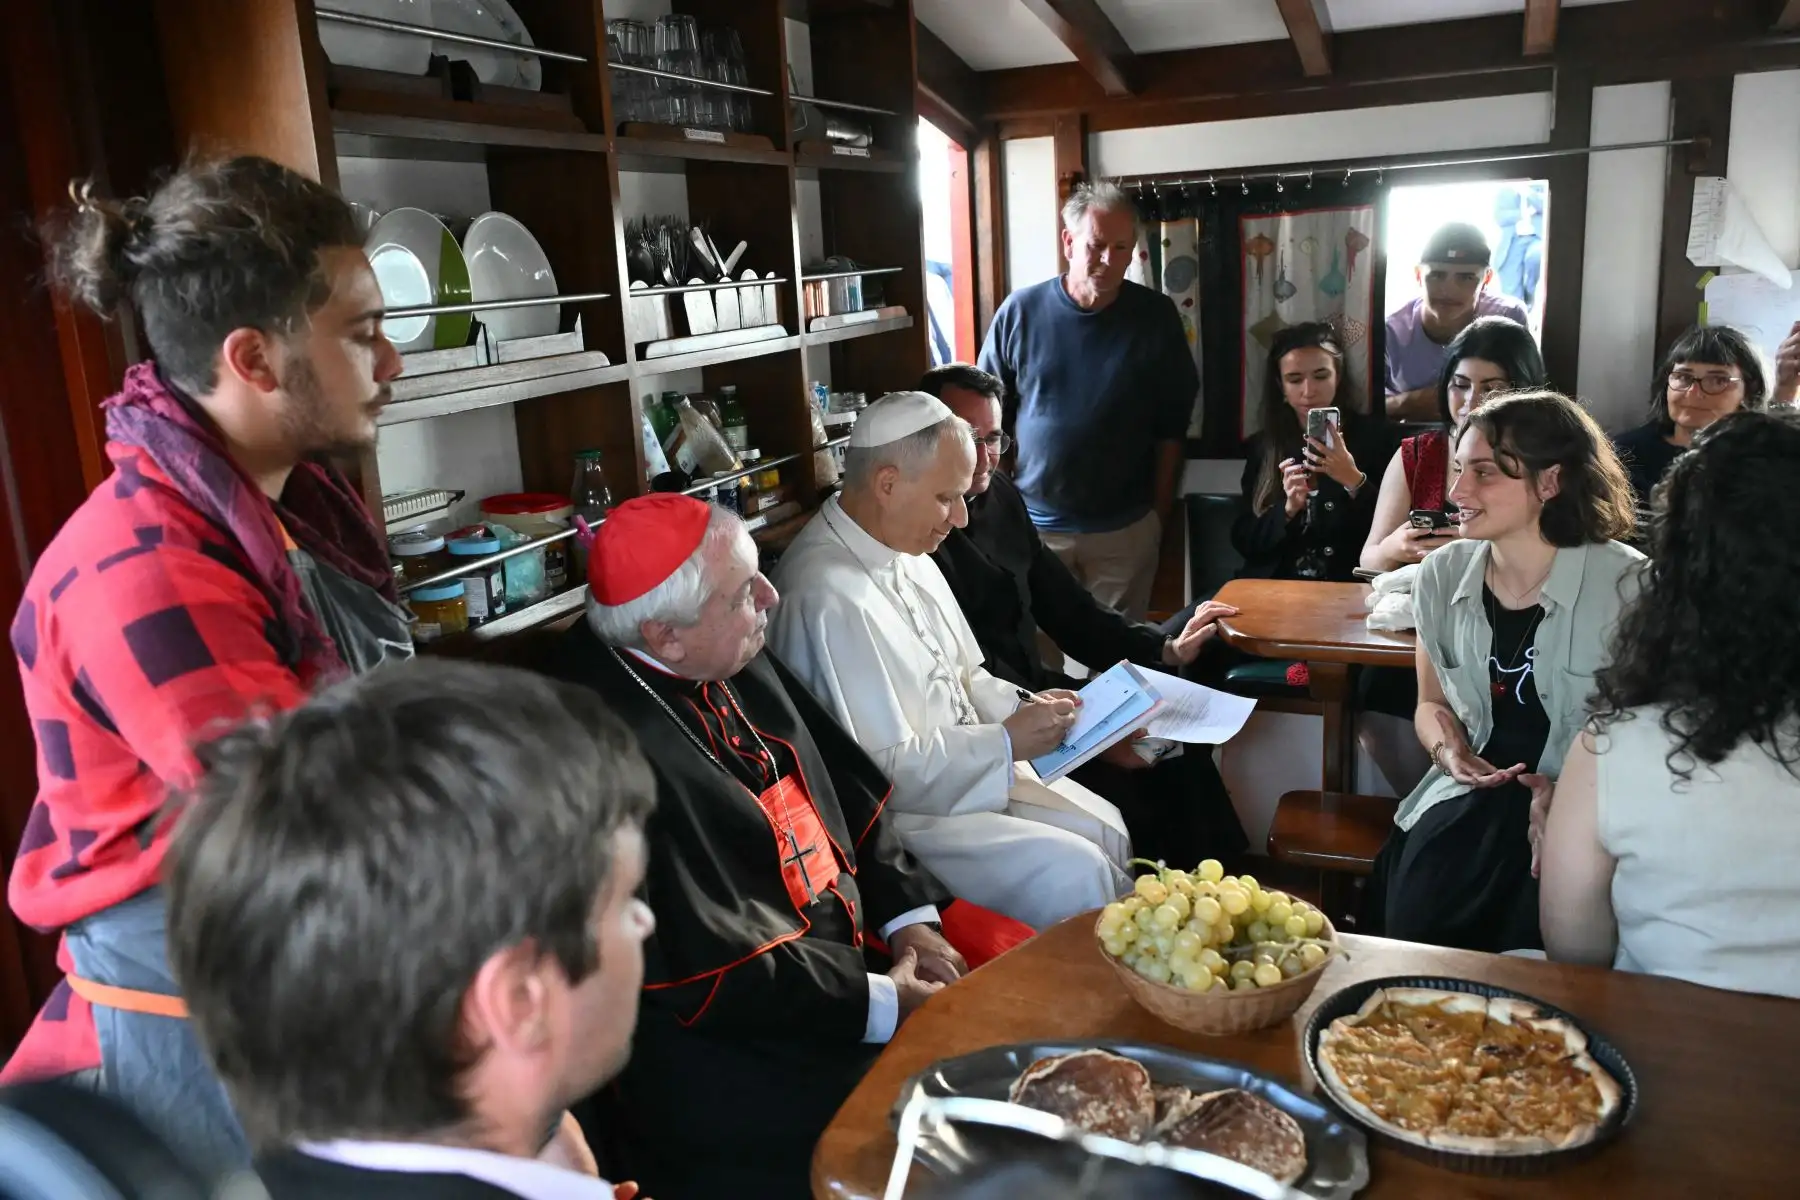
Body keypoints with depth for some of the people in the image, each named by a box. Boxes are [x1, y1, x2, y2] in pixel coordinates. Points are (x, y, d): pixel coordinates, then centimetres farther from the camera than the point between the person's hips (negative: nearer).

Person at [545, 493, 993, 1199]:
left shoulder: (733, 663, 2)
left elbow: (849, 788, 11)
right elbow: (703, 968, -23)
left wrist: (908, 914, 0)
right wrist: (880, 1004, -16)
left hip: (846, 945, 9)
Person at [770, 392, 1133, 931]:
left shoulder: (907, 552, 4)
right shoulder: (828, 598, -26)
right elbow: (880, 770, -25)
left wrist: (1021, 705, -1)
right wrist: (1005, 742, -19)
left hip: (971, 766, 9)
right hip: (892, 816, -9)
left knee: (1106, 829, 4)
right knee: (1072, 872, -18)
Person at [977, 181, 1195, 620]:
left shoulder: (1156, 316, -3)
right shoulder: (1021, 311, -4)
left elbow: (1172, 425, 2)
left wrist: (1160, 515, 2)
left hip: (1125, 529, 0)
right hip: (1032, 524, 0)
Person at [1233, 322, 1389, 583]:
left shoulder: (1372, 436, 1)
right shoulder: (1261, 445, 8)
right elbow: (1244, 542, 4)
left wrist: (1354, 482, -17)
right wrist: (1287, 509, -12)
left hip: (1348, 586, -3)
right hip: (1274, 585, 3)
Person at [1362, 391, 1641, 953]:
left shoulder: (1625, 586, -9)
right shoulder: (1443, 574, 4)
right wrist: (1448, 748, -5)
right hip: (1472, 793, 3)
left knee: (1526, 936, -28)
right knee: (1413, 921, -24)